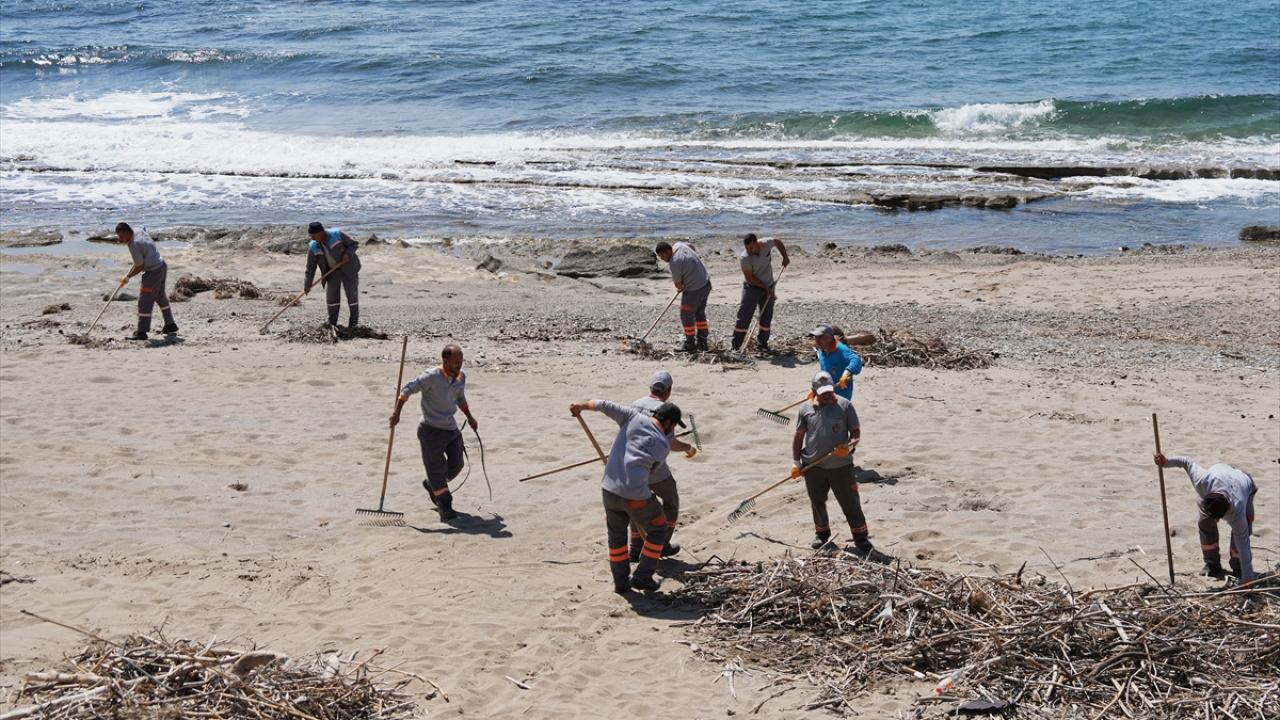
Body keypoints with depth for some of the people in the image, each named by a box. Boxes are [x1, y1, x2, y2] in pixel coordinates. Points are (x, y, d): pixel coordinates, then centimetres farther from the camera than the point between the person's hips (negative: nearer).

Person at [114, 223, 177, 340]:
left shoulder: (134, 245, -22)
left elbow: (140, 266, -18)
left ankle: (142, 332, -4)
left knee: (145, 301, -5)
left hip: (153, 272, -10)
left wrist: (127, 277, -8)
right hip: (162, 265, 10)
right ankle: (170, 325, 35)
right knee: (161, 297, 24)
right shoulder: (141, 232, 3)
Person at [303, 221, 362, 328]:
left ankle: (354, 322, 10)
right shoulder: (313, 247, -10)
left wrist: (348, 254, -28)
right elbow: (310, 267, -4)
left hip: (348, 268, -4)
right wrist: (307, 285, -4)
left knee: (352, 294, -1)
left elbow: (354, 244, -10)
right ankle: (332, 323, 11)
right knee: (331, 295, 1)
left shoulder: (337, 234, -21)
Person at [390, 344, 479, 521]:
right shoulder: (432, 377, -19)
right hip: (431, 429, -7)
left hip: (452, 429, 7)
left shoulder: (461, 377, 3)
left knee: (455, 466, 10)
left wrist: (469, 417, 17)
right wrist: (396, 412, -31)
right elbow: (408, 389, -23)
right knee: (437, 468, -4)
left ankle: (431, 485, 37)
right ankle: (445, 506, 7)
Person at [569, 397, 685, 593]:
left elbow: (605, 406, -2)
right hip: (636, 495, -4)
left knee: (616, 533, 26)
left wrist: (582, 406, 13)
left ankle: (620, 581, 31)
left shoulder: (634, 418, 2)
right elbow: (649, 470, 7)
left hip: (609, 489, 4)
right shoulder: (664, 446, -1)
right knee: (658, 531, 20)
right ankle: (643, 577, 19)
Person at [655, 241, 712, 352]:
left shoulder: (675, 263, -26)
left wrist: (680, 287, 11)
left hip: (694, 290, -10)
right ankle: (702, 343, 25)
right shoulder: (679, 245, 0)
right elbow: (691, 246, 23)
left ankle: (690, 345, 10)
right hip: (706, 283, 10)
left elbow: (678, 283, -14)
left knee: (686, 316, 3)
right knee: (700, 314, 19)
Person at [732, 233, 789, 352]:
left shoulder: (766, 244, -14)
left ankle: (762, 342, 18)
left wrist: (785, 257, 0)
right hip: (752, 288, -4)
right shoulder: (744, 258, -25)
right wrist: (765, 287, -21)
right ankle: (736, 345, -5)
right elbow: (749, 278, -21)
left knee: (767, 316, 6)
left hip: (768, 287, 4)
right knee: (744, 316, -9)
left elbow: (778, 242, 10)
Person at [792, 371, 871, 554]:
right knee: (817, 503, 16)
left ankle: (861, 540, 9)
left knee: (851, 503, 0)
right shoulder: (806, 409, 2)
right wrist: (797, 463, 5)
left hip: (841, 466, -2)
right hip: (813, 467, 3)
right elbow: (798, 436, 9)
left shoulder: (845, 405, -4)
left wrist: (849, 446, -22)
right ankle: (821, 534, 36)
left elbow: (856, 432, -2)